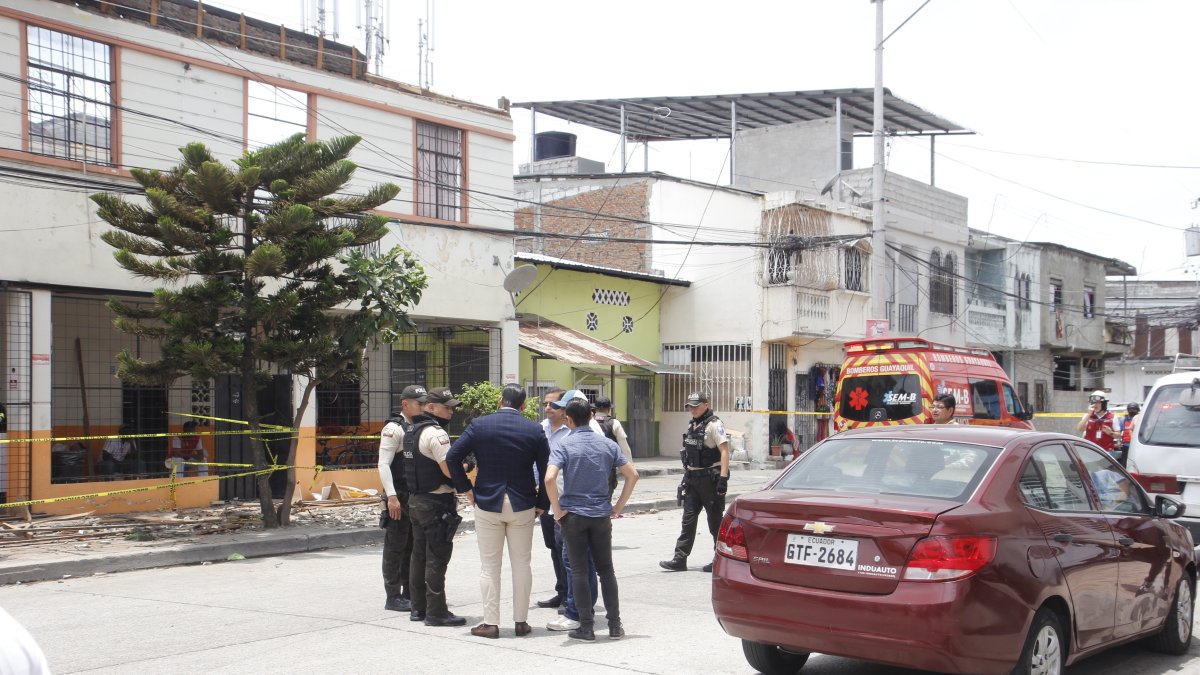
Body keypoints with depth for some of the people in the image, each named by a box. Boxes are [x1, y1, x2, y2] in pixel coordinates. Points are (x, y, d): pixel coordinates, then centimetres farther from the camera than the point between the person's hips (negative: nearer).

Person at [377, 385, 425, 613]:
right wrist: (392, 497, -23)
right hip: (399, 497, -8)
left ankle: (410, 593, 21)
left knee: (414, 546, 12)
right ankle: (393, 597, 5)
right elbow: (383, 464, -16)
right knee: (396, 547, -1)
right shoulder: (393, 428, -11)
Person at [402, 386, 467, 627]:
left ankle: (418, 608, 21)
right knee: (437, 558, -5)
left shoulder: (411, 430, 13)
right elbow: (449, 470, -24)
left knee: (419, 554, 15)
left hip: (415, 500, 10)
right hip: (436, 503, -10)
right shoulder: (435, 433, -17)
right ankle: (436, 612, -2)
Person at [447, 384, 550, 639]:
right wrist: (542, 504, 6)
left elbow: (452, 457, -7)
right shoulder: (534, 430, -2)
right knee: (522, 565, 10)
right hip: (522, 506, 1)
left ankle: (491, 623, 7)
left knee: (489, 566, 6)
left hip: (487, 503, -1)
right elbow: (546, 470, -2)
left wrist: (466, 488, 1)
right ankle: (521, 621, 14)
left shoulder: (479, 425, -4)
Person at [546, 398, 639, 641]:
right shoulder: (607, 444, 4)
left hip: (573, 514, -3)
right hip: (601, 514, 3)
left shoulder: (565, 445, -8)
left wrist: (558, 509, -10)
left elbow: (550, 478, -22)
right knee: (605, 569, 12)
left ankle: (586, 626, 6)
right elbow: (632, 474, 3)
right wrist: (619, 506, 8)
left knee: (579, 570, 4)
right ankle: (614, 625, 12)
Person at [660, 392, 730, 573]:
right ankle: (680, 559, 6)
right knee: (688, 519, 5)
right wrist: (687, 475, 17)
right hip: (693, 479, 8)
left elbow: (724, 451, -18)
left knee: (715, 521, 2)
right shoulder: (692, 425, 14)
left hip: (710, 479, -8)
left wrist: (723, 478, -25)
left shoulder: (714, 424, -11)